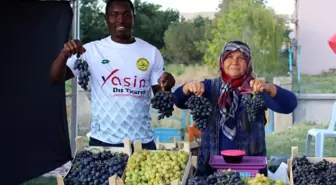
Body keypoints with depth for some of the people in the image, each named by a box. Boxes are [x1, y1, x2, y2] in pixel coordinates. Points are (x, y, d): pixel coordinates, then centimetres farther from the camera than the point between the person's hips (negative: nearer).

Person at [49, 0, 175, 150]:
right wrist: (64, 55, -25)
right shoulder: (92, 50, -2)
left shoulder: (151, 52, 2)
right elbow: (55, 79, -6)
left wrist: (166, 87, -18)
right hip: (102, 141, -1)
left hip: (142, 141, 1)